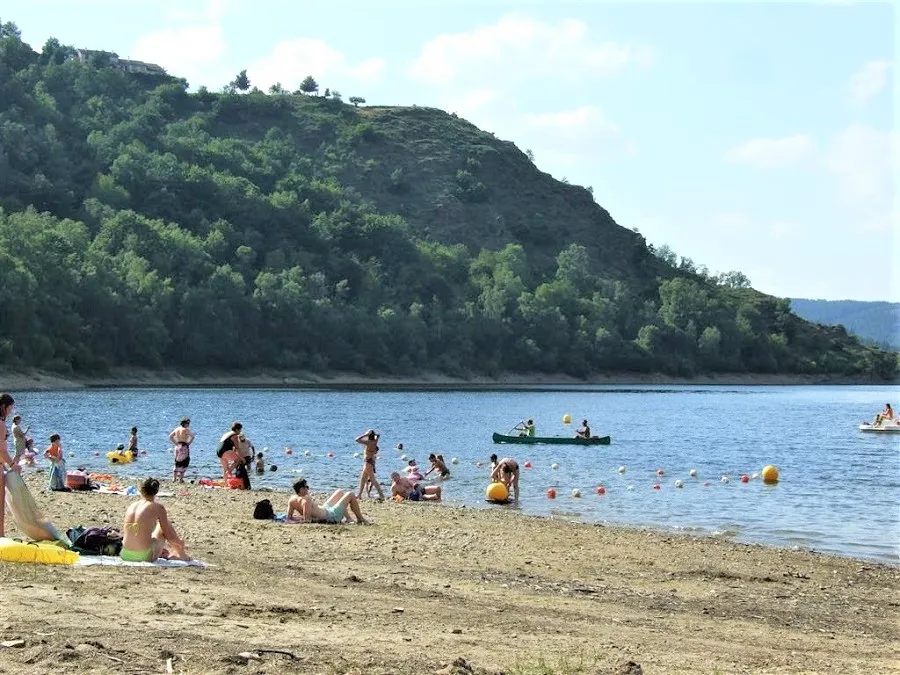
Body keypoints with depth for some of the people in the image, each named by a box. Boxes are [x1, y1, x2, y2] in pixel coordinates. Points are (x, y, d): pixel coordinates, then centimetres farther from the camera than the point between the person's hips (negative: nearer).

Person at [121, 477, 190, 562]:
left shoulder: (131, 507, 10)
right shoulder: (158, 508, -4)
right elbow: (170, 536, 2)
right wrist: (180, 542, 25)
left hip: (126, 555, 5)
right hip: (145, 556, -5)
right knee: (163, 526, 23)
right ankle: (181, 554, 36)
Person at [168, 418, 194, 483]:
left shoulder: (176, 429, 9)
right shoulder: (186, 430, -10)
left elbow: (170, 437, 12)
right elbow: (192, 436, -18)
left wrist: (175, 443, 9)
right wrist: (189, 443, -6)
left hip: (178, 446, 7)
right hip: (184, 447, -7)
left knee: (177, 462, 17)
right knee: (184, 462, 0)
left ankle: (174, 478, 17)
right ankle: (180, 479, -3)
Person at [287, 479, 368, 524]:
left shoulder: (292, 499, -11)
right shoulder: (306, 500, -35)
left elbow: (289, 517, -3)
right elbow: (306, 519, -38)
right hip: (331, 516, -9)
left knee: (340, 492, 28)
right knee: (350, 495, 6)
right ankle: (360, 519, 21)